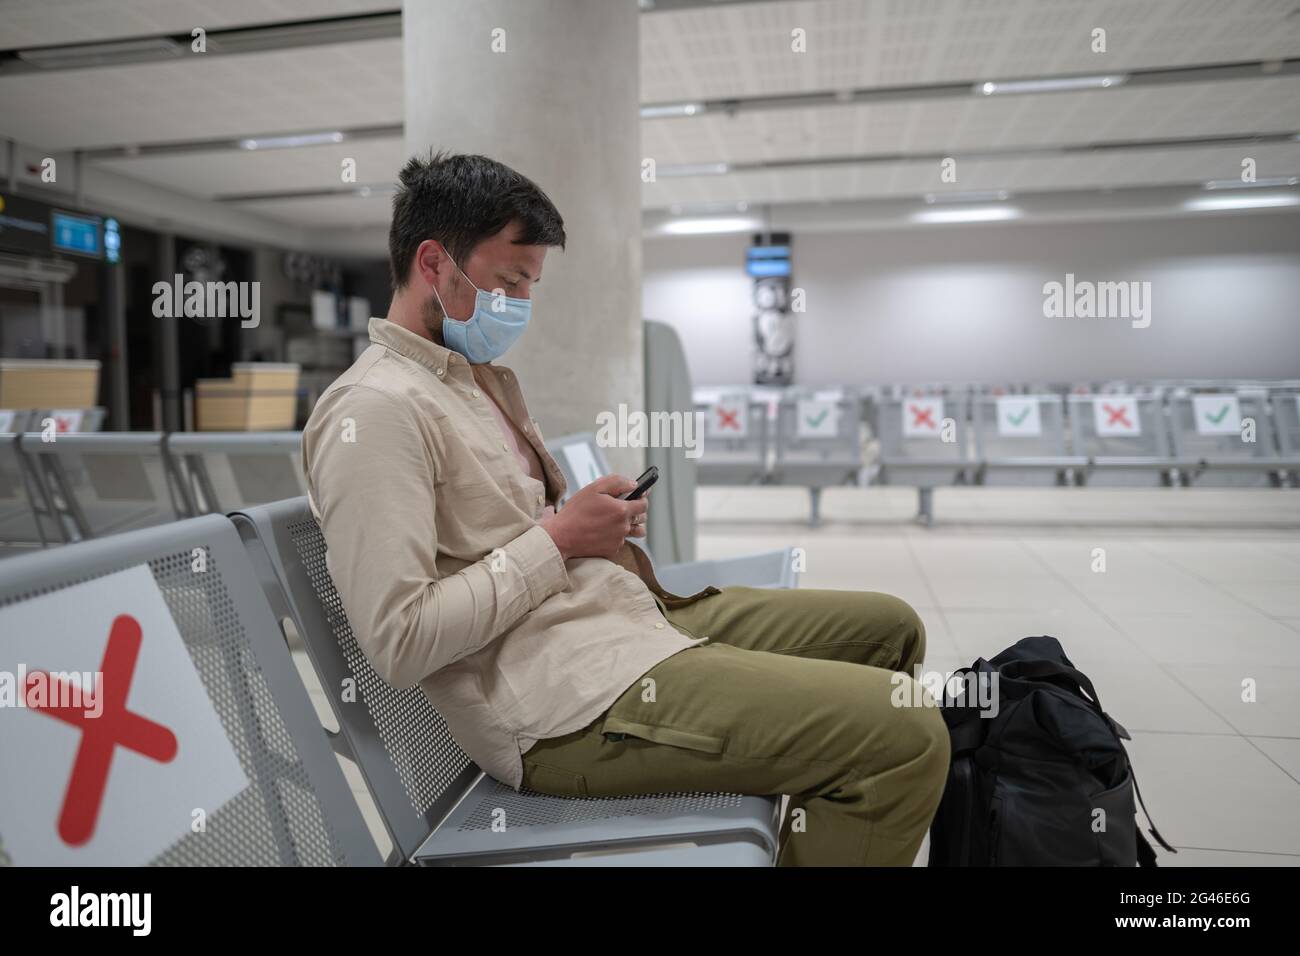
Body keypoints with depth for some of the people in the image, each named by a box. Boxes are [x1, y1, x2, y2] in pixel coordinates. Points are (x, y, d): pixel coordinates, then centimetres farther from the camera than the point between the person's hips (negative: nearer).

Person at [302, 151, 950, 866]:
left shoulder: (484, 377, 18)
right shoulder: (373, 409, -13)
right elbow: (398, 641, -21)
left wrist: (602, 524, 6)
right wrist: (557, 538, -14)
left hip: (635, 615, 10)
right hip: (564, 700, -10)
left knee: (890, 627, 16)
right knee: (909, 737, -19)